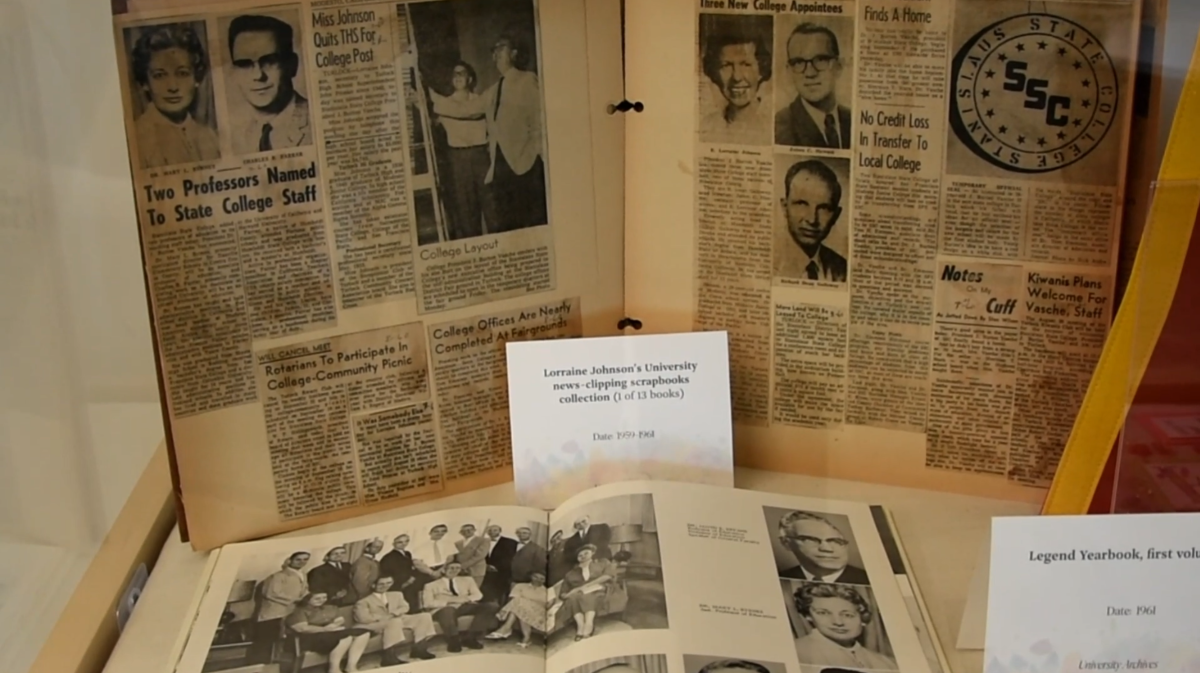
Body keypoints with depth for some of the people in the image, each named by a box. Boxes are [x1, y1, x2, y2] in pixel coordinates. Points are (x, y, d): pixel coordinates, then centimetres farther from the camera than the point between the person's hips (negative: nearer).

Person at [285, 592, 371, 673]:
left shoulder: (329, 608, 19)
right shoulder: (299, 612, -5)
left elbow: (341, 620, 14)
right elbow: (302, 628, -19)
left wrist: (335, 625, -12)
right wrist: (325, 629, -18)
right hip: (313, 638, -8)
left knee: (364, 633, -15)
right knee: (346, 637, -34)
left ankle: (351, 666, -20)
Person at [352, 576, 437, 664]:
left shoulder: (396, 594, 23)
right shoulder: (363, 601, 2)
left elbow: (404, 607, 12)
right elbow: (363, 618, -12)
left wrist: (394, 613, -11)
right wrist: (385, 617, -14)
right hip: (376, 624, -6)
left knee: (424, 617, -11)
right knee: (395, 621, -41)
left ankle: (419, 649, -13)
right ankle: (389, 657, -45)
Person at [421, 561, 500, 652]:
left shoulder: (467, 580, 26)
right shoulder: (431, 585, 14)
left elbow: (478, 595, 14)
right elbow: (429, 603, -1)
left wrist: (466, 598, -9)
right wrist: (450, 600, -13)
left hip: (465, 607, 4)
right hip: (443, 608, -4)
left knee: (489, 607, -22)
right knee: (448, 611, -43)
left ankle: (470, 637, -23)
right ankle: (454, 640, -26)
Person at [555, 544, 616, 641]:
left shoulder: (602, 563, 23)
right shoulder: (571, 573, 29)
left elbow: (609, 575, 0)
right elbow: (562, 593, 20)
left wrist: (585, 586, -8)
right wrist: (566, 595, -7)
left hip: (597, 592, -2)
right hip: (579, 595, 2)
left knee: (588, 598, -36)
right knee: (573, 597, -33)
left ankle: (586, 629, -55)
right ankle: (581, 627, -50)